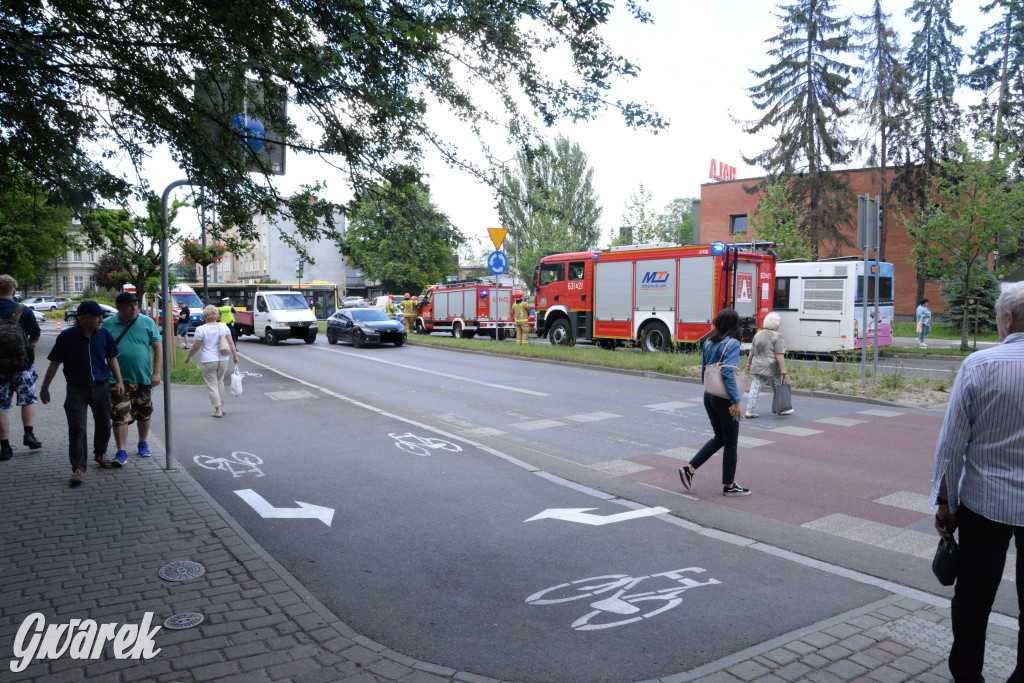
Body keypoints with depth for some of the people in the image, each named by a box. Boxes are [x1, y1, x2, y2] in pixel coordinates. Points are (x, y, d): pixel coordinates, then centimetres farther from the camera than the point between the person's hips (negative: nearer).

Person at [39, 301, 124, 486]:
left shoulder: (104, 335, -1)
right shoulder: (67, 337, -10)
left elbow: (112, 359, 11)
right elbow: (54, 364, -2)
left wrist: (119, 381, 6)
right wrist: (45, 388, 3)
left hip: (101, 387, 4)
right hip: (77, 390, -3)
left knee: (104, 425, 15)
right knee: (77, 429, -7)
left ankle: (100, 454, 39)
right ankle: (78, 469, -2)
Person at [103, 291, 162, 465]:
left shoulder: (147, 322, 1)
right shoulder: (107, 324, 2)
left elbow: (158, 348, 1)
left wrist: (156, 373, -5)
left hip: (143, 378, 1)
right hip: (118, 379, -1)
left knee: (144, 414, 13)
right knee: (119, 416, -8)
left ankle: (143, 444, 33)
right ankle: (121, 452, -3)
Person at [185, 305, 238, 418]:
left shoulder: (201, 329, -8)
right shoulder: (224, 326, 2)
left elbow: (195, 347, -3)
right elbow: (231, 343, 2)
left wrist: (188, 356, 12)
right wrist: (235, 356, 11)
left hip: (209, 361, -4)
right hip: (223, 359, 4)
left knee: (212, 385, 4)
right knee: (220, 382, 20)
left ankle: (218, 410, 1)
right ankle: (222, 406, 22)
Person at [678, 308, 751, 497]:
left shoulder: (709, 343, 7)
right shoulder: (732, 343, -15)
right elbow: (728, 373, -24)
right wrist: (737, 401, -24)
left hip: (709, 396, 7)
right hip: (724, 400, -7)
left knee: (719, 438, 20)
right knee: (730, 443, 7)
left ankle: (689, 469, 12)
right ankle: (729, 486, 18)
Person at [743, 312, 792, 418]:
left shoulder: (758, 335, 8)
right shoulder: (777, 337, -10)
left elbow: (752, 351, 12)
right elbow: (779, 355, -16)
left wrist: (749, 363, 20)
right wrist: (783, 369, -16)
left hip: (757, 367, 5)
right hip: (772, 368, -5)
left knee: (754, 389, 2)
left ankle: (750, 410, -3)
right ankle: (783, 409, 21)